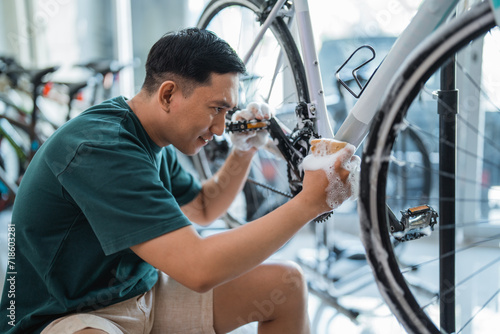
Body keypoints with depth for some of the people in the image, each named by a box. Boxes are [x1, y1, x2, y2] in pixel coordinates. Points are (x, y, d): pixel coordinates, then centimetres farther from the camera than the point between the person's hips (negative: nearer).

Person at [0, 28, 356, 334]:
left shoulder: (151, 141, 2)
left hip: (140, 293, 9)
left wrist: (244, 151, 2)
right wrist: (308, 202, -28)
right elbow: (199, 268, -34)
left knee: (285, 283, -2)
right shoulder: (98, 149, -28)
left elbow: (201, 209, 19)